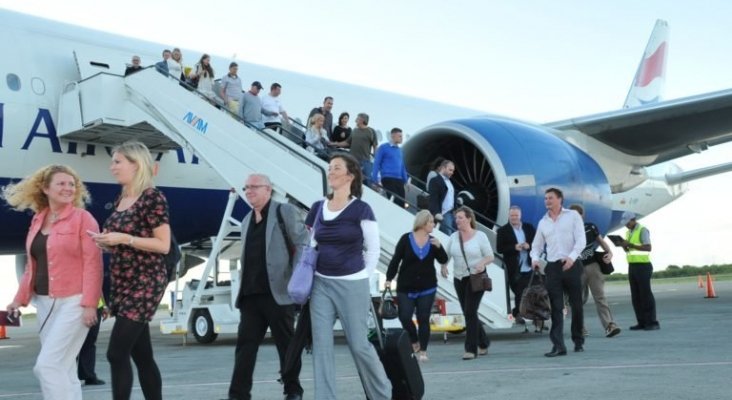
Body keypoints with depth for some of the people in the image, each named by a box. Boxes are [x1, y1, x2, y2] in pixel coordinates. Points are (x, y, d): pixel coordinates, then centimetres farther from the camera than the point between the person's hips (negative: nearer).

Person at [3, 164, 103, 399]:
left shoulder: (82, 218, -6)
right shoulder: (37, 220, 13)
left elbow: (92, 263, -12)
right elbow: (32, 265, 18)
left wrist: (90, 303, -18)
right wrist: (20, 299, 14)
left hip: (73, 302, -7)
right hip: (45, 302, 7)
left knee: (47, 365, -12)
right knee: (63, 369, 11)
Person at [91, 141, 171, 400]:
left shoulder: (152, 197, -11)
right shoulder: (121, 200, 14)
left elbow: (163, 245, -15)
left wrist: (123, 238, -20)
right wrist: (105, 241, 3)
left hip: (145, 283, -8)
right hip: (122, 283, 8)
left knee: (117, 352, -13)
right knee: (142, 355, 10)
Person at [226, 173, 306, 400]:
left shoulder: (284, 212, -1)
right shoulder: (247, 221, 19)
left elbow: (302, 244, -6)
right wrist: (242, 289, 13)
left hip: (277, 292, -6)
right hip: (250, 295, 6)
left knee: (286, 344, 4)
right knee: (245, 345, 2)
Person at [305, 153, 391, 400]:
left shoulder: (361, 209, -8)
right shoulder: (317, 208, 6)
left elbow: (373, 249, -2)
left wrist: (363, 278, -1)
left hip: (352, 286, -5)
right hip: (320, 284, 5)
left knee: (359, 344, 1)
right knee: (321, 345, 0)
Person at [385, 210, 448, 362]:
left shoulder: (432, 241, 4)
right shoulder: (406, 239, -5)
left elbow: (443, 260, 0)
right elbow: (395, 260, -4)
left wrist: (439, 247, -17)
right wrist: (389, 278, -9)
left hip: (427, 288, 2)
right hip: (406, 287, -2)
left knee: (423, 319, 2)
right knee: (404, 317, -5)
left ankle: (423, 351, 10)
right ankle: (415, 342, 20)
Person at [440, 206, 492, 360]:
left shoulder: (480, 236, -3)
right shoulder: (453, 237, 8)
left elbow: (490, 256, -2)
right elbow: (446, 255, 11)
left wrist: (482, 263, -22)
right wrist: (443, 266, -9)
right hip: (459, 278, 5)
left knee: (470, 311, -13)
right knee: (468, 313, 11)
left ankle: (471, 349, -8)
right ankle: (483, 342, 30)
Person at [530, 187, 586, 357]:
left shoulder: (573, 216, 3)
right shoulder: (543, 222, 14)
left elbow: (581, 239, -6)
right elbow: (537, 245, 18)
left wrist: (571, 257, -21)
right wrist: (535, 259, -4)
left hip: (571, 265, -3)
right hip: (552, 267, 3)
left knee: (576, 305, 4)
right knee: (556, 308, -4)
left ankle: (578, 342, 17)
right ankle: (558, 345, -9)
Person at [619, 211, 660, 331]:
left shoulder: (642, 230, -7)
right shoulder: (628, 232, 17)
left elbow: (648, 248, -18)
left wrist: (631, 245, -22)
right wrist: (624, 246, -1)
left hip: (643, 265, -8)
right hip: (632, 266, 8)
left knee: (646, 294, -8)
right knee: (636, 296, 4)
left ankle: (652, 322, -6)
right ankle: (642, 322, 6)